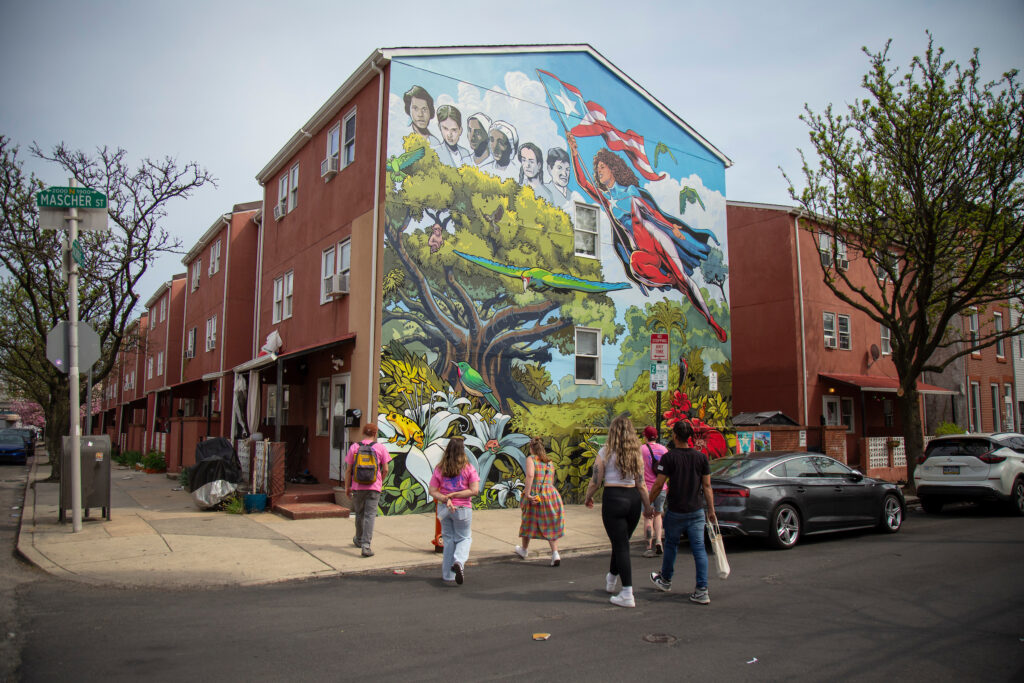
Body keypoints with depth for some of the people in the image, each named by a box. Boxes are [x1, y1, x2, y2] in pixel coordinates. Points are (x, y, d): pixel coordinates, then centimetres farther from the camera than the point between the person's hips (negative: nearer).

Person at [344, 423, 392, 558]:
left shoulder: (354, 447, 3)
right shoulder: (380, 448, -1)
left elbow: (348, 470, 3)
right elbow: (385, 470, 0)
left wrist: (347, 487, 11)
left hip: (357, 487, 2)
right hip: (374, 487, -2)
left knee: (359, 514, 19)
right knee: (370, 515, -3)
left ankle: (359, 540, 37)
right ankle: (366, 545, -14)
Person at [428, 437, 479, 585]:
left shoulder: (439, 469, -2)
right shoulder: (468, 468, -8)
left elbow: (432, 491, -6)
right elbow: (474, 490, -13)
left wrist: (446, 498, -16)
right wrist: (454, 495, -12)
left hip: (444, 509, 3)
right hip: (463, 509, -2)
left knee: (448, 540, 14)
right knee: (465, 538, 15)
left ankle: (448, 576, 15)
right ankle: (459, 561, -14)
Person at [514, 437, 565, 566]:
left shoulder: (531, 459, -6)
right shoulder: (550, 462, 12)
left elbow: (530, 475, -22)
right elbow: (551, 481, 15)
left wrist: (527, 493, -20)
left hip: (535, 496, -4)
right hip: (551, 494, 4)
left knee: (528, 523, 17)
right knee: (551, 526, 10)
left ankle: (524, 550, 37)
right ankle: (555, 554, -5)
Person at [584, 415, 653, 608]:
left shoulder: (605, 452, -6)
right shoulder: (636, 453, 5)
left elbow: (596, 481, -5)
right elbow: (641, 484, 3)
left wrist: (588, 498, 12)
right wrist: (648, 506, 9)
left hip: (613, 498, -5)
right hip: (634, 498, 5)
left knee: (620, 545, -1)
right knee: (621, 542, 21)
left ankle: (627, 594, -3)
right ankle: (612, 578, 42)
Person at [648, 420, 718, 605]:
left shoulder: (669, 457, -11)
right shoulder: (701, 457, 0)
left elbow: (658, 485, -10)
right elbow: (707, 486, 3)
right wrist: (711, 510, 10)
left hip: (675, 511, -2)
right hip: (697, 511, 2)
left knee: (671, 544, 17)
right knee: (699, 548, 2)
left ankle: (666, 580, 35)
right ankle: (702, 590, -4)